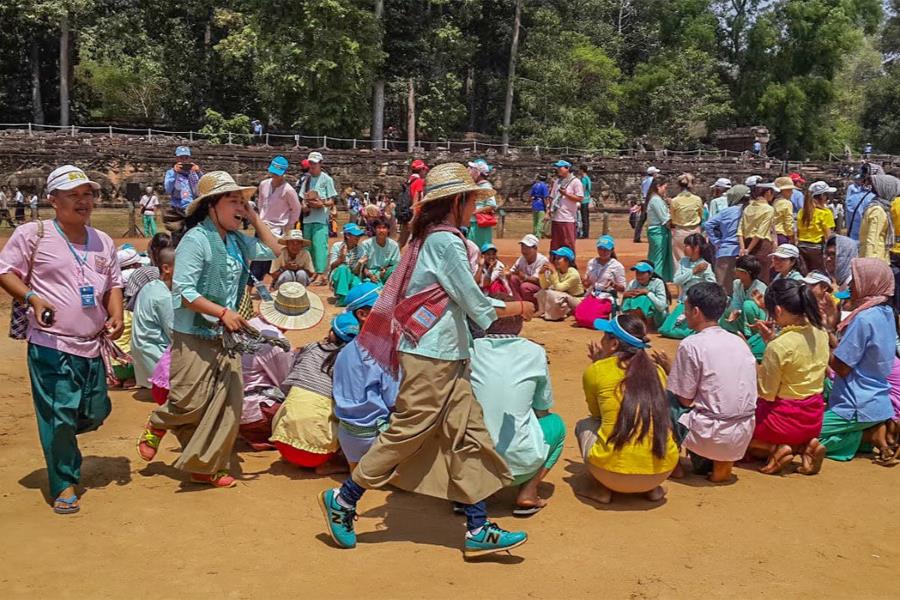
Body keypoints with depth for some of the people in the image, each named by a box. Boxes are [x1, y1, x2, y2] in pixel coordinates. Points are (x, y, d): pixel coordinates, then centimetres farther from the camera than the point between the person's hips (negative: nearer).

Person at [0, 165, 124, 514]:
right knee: (58, 417, -2)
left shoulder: (103, 242, 13)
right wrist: (32, 297, -20)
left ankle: (60, 442, 43)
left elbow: (113, 285, 18)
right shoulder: (33, 234, -4)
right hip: (50, 346, -5)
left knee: (96, 414, 12)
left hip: (92, 346, 6)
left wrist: (116, 316, 0)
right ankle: (64, 485, 14)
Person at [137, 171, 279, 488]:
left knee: (229, 403, 5)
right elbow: (184, 292, -19)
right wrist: (223, 313, -24)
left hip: (225, 336, 7)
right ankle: (157, 426, 31)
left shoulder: (237, 240, 8)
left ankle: (206, 466, 17)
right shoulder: (196, 239, -14)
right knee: (191, 402, -3)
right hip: (194, 336, -7)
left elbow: (272, 251, 17)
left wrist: (254, 218, 7)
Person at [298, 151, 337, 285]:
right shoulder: (306, 180, 15)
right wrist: (304, 206, -1)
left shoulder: (326, 179, -1)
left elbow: (331, 201, -3)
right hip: (307, 219, 6)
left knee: (320, 245, -13)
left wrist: (321, 204, -21)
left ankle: (321, 274, -14)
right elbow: (303, 198, 20)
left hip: (321, 220, -6)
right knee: (308, 247, 9)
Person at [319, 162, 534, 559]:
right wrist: (517, 309, 3)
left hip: (446, 357, 10)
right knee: (408, 431, -2)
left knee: (469, 434, 7)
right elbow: (475, 304, -12)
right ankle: (342, 501, 13)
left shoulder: (432, 238, 15)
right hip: (432, 355, -10)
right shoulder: (446, 240, -14)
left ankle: (478, 531, 10)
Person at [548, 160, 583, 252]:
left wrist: (566, 194, -16)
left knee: (568, 244, -6)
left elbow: (580, 198, -10)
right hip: (555, 217, 7)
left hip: (567, 218, -7)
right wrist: (550, 208, 7)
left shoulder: (575, 181, -4)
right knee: (554, 243, 11)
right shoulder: (557, 181, 17)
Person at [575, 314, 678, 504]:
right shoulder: (657, 371, 10)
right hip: (662, 471, 4)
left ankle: (603, 488, 10)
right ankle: (652, 488, 19)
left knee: (584, 425, 25)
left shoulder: (596, 370, -1)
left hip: (614, 471, -3)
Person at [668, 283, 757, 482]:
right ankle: (721, 461, 14)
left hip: (712, 437, -6)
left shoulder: (691, 345, -12)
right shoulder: (739, 342, 8)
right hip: (743, 438, 7)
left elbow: (685, 400, -8)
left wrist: (668, 368, 9)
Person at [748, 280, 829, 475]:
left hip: (785, 417, -6)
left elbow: (766, 393, -18)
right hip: (814, 417, 7)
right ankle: (805, 446, 8)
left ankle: (776, 448, -3)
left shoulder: (778, 346, -25)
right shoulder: (820, 335, -4)